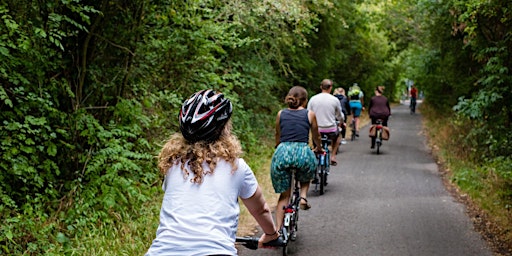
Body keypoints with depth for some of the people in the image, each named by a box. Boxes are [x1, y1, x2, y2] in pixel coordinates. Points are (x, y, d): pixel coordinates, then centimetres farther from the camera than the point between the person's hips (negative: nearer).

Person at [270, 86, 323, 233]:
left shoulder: (281, 114, 17)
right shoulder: (310, 114, 12)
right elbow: (316, 137, 24)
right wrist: (319, 149, 45)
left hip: (282, 152, 2)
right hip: (302, 152, -2)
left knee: (284, 195, 14)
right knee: (306, 176, 34)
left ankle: (277, 230, 6)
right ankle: (303, 196, 8)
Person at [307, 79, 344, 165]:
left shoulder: (313, 99, -4)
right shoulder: (335, 100, -6)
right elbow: (340, 116, 8)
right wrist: (341, 122, 31)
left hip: (317, 130, 1)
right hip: (331, 130, -1)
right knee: (338, 135, 33)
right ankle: (333, 156, 25)